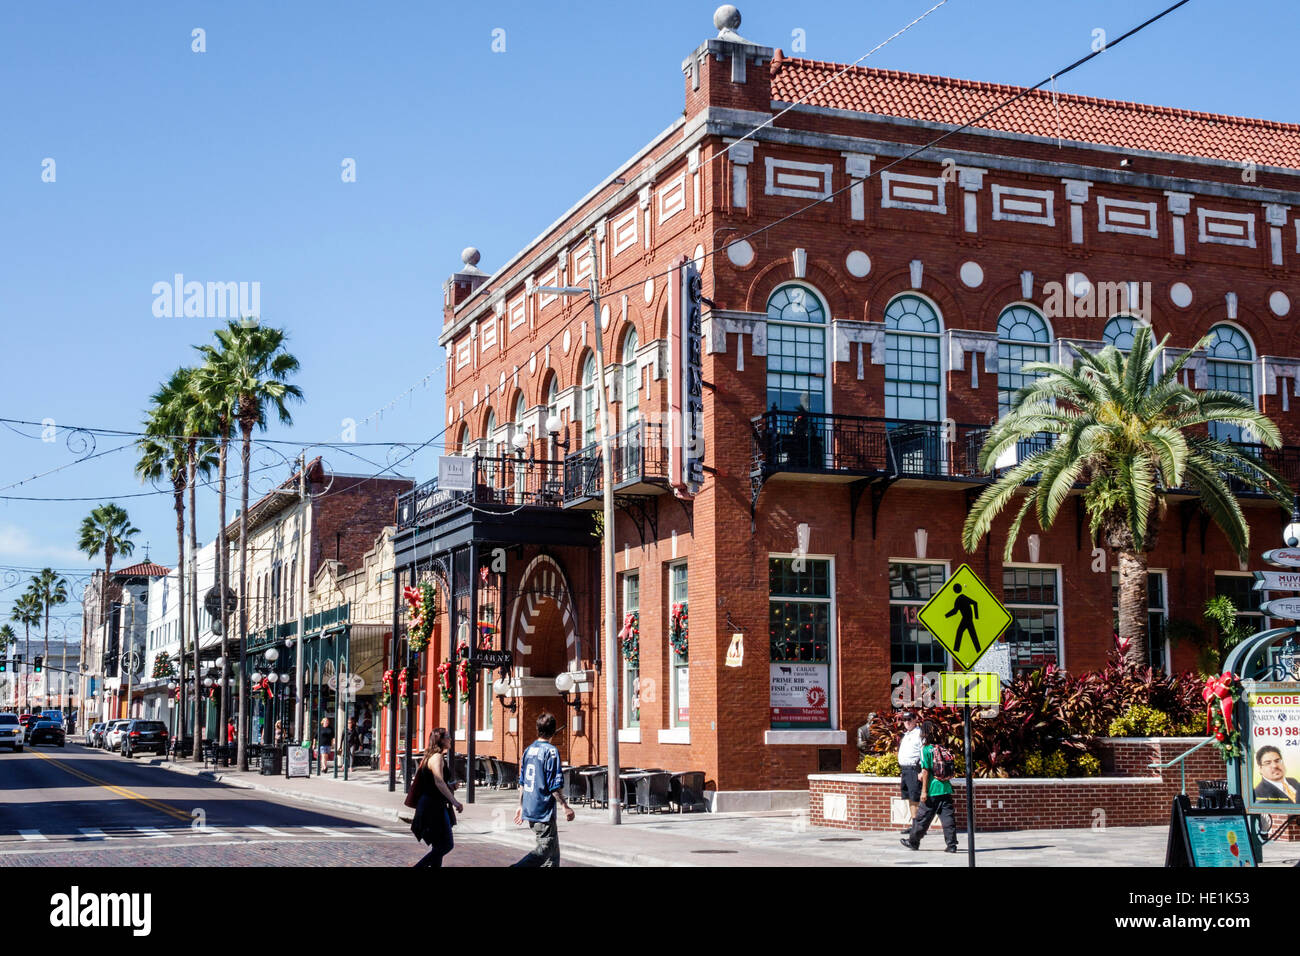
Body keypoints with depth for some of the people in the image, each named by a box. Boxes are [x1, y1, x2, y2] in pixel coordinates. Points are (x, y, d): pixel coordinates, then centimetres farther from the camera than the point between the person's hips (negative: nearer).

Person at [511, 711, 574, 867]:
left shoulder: (529, 749, 9)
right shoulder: (550, 751, -14)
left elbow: (522, 782, 15)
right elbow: (555, 785, -16)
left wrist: (521, 805, 23)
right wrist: (566, 807, -9)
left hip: (529, 811, 8)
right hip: (543, 811, -8)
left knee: (553, 849, 15)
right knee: (545, 849, -5)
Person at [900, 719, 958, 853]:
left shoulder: (926, 749, -8)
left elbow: (926, 771, -11)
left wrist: (924, 790, -8)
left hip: (933, 790, -5)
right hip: (946, 788, 5)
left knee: (922, 817, 7)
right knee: (948, 817, 3)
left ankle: (913, 841, 19)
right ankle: (951, 844, 0)